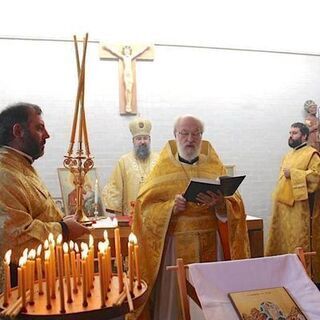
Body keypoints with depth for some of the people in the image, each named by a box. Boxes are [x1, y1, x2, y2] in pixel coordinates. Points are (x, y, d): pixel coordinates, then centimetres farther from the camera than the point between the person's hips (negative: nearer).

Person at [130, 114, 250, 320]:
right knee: (175, 297, 3)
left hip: (211, 243, 2)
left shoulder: (215, 167, 7)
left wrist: (220, 204, -21)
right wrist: (170, 207, -21)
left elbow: (236, 204, 0)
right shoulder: (163, 168, 3)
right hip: (175, 245, -1)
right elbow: (145, 207, -4)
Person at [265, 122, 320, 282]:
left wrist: (293, 173, -18)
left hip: (299, 207, -8)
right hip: (282, 205, 8)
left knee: (299, 242, -3)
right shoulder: (288, 155, 19)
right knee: (282, 240, 11)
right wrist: (277, 199, 17)